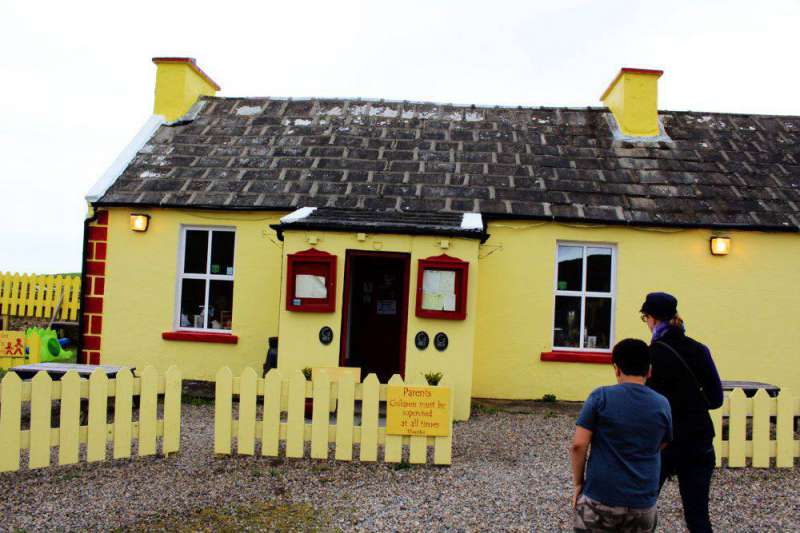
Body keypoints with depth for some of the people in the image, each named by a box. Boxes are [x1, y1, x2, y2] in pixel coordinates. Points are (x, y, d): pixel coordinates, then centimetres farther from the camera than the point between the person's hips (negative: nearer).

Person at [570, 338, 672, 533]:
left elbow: (578, 445, -11)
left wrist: (578, 484, -1)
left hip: (600, 499, -3)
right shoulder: (662, 405, 1)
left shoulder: (601, 397, -8)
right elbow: (659, 448, 13)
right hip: (643, 503, 3)